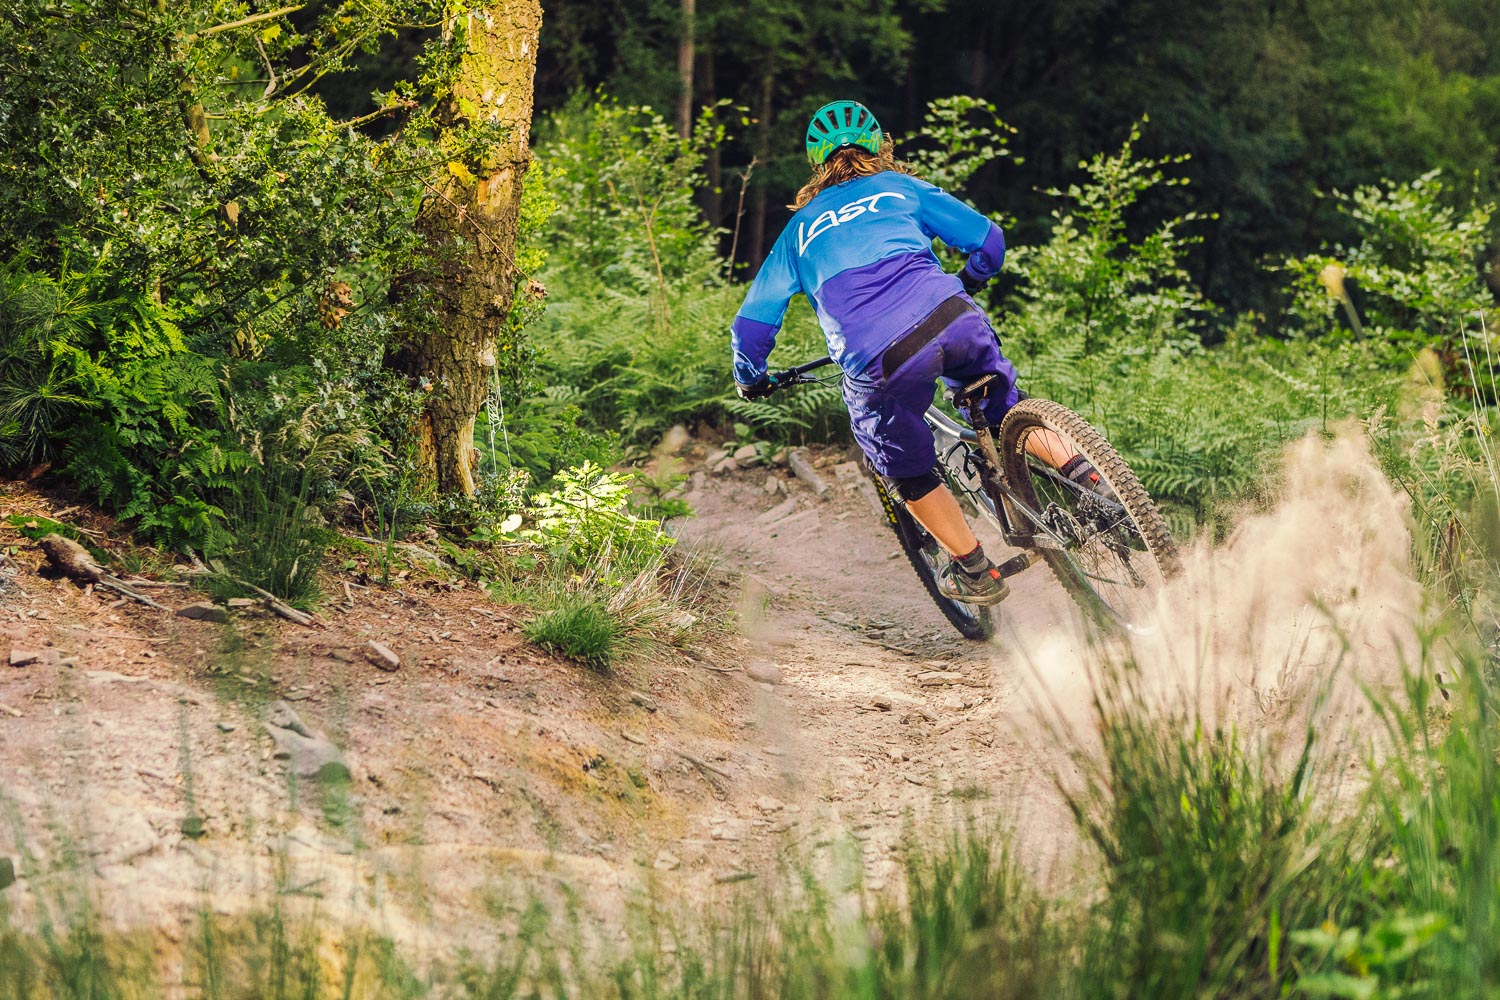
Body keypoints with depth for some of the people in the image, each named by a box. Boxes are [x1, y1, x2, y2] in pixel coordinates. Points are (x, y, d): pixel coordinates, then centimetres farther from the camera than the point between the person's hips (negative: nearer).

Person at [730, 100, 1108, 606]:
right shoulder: (898, 187, 25)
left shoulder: (799, 232, 27)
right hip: (953, 319, 1)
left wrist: (751, 380, 44)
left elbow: (750, 326, 24)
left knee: (911, 476, 22)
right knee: (1004, 409, 29)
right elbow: (988, 239, 22)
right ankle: (1088, 483, 17)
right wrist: (965, 288, 43)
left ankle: (975, 571, 25)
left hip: (879, 364, -1)